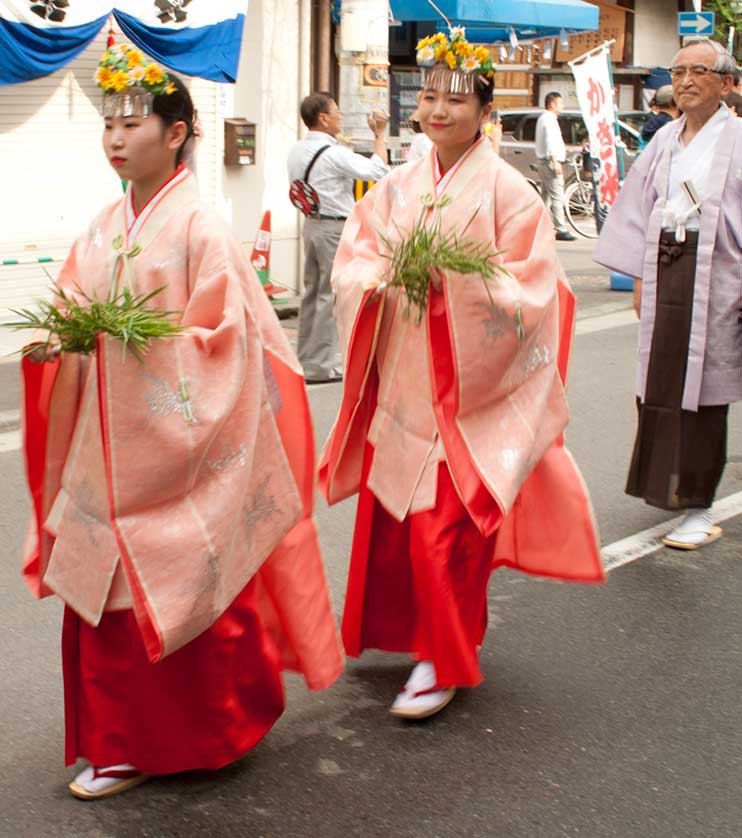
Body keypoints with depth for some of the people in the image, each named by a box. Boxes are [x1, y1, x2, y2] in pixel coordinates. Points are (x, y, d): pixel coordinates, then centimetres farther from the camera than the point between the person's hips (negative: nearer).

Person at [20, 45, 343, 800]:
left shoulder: (200, 228, -11)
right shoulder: (103, 230, 8)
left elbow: (227, 342, -14)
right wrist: (55, 343, -8)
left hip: (175, 443, -6)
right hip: (108, 441, 6)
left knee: (183, 591, 3)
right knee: (106, 592, 9)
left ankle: (207, 732, 23)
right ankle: (123, 744, 24)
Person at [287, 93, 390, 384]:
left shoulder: (297, 151, 8)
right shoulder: (334, 153, -18)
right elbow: (378, 170, -19)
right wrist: (380, 135, -9)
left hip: (311, 224, 9)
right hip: (335, 228, -9)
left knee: (312, 291, 15)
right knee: (331, 295, -4)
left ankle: (304, 359, 21)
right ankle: (320, 366, -2)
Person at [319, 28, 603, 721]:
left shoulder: (508, 192, -8)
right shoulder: (398, 187, 7)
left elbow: (528, 295, -12)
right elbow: (352, 263, 6)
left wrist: (456, 276, -24)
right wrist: (382, 273, -16)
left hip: (470, 388, -5)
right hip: (402, 383, 5)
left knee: (445, 527, -4)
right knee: (387, 514, 11)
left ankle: (445, 661, 12)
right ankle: (396, 629, 34)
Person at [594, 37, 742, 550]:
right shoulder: (665, 140, 13)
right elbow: (641, 205, 16)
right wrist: (640, 277, 10)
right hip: (663, 270, 5)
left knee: (700, 391, -4)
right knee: (661, 383, 9)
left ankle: (699, 507, 3)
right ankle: (669, 484, 26)